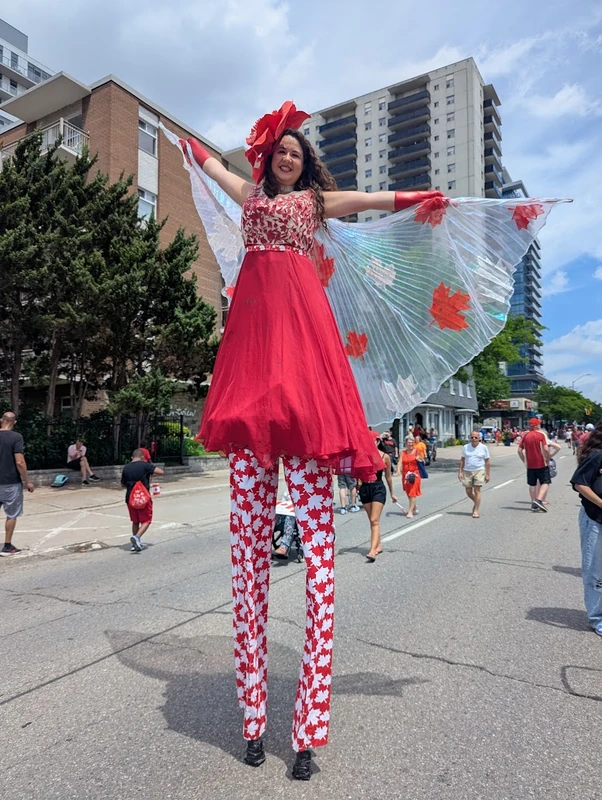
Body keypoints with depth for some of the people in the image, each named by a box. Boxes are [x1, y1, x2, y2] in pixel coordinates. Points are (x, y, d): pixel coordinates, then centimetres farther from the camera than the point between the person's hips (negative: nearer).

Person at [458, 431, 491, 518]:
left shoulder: (484, 447, 0)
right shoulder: (465, 447, 5)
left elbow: (487, 462, 3)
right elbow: (462, 460, 8)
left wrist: (488, 474, 0)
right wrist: (460, 472, 2)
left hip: (479, 471, -3)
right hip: (467, 471, 3)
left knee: (477, 491, -8)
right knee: (468, 492, 5)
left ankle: (476, 511, -1)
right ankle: (476, 502, 35)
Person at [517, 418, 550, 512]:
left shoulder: (525, 436, 5)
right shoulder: (541, 435, -8)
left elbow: (519, 450, 4)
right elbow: (546, 449, -17)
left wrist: (524, 461, 12)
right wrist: (548, 461, -6)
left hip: (530, 465, 4)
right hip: (541, 464, -4)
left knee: (532, 484, 12)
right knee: (545, 482, 4)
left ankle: (533, 504, 15)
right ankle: (539, 500, -15)